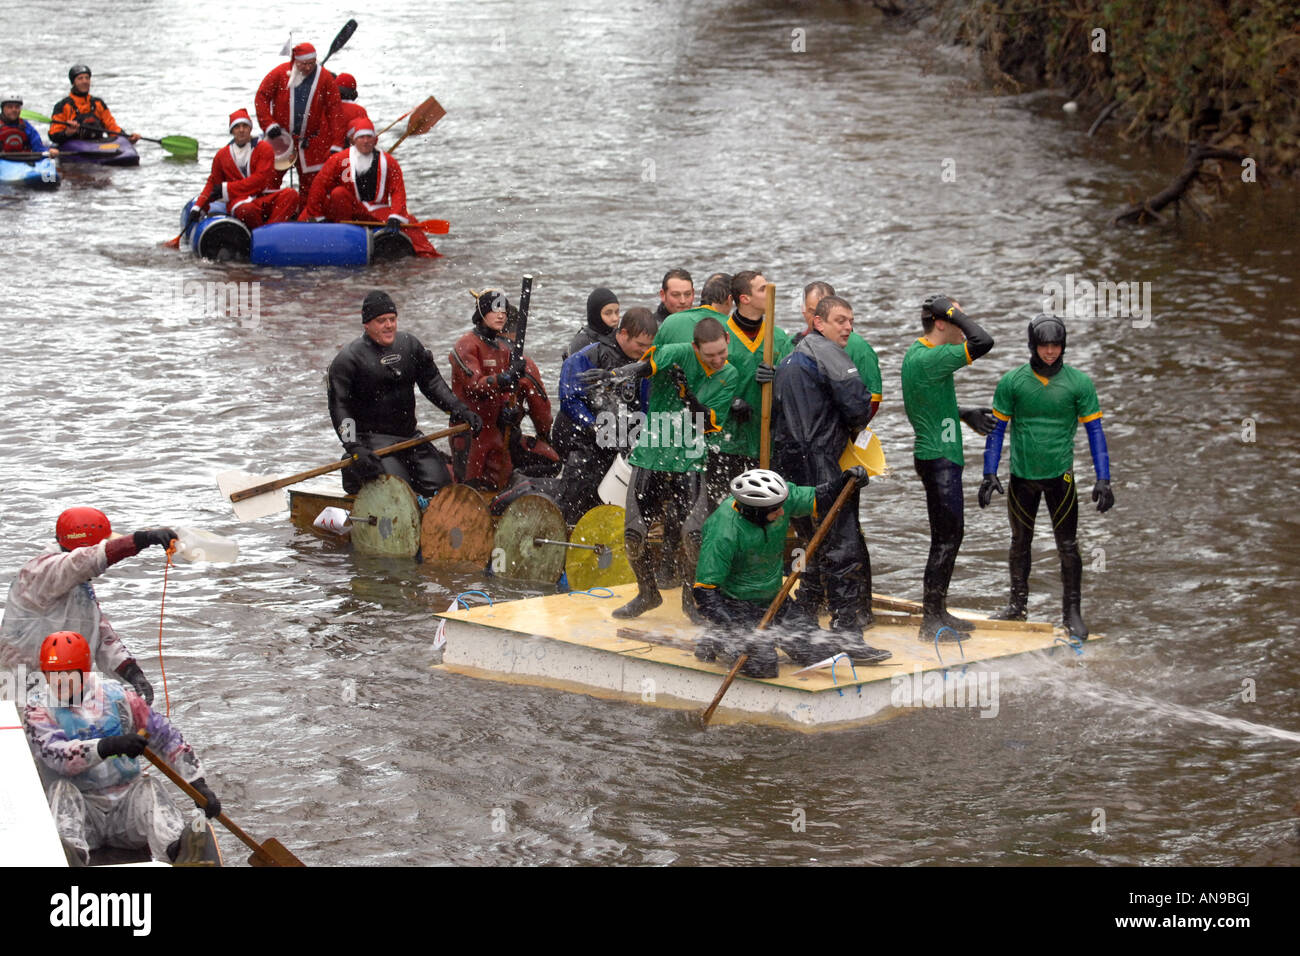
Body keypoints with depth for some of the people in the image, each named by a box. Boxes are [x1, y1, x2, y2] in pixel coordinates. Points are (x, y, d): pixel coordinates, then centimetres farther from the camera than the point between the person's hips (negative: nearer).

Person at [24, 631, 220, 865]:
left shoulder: (117, 697, 7)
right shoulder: (38, 711, 2)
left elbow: (167, 737, 9)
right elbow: (58, 756, -18)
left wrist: (198, 784, 0)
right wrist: (110, 746, -33)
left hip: (127, 804, 1)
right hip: (82, 809, -1)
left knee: (149, 785, -27)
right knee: (62, 789, -30)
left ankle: (174, 852, -56)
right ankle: (70, 853, -61)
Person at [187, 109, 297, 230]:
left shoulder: (264, 148, 5)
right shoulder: (222, 154, 15)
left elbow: (260, 179, -6)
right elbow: (212, 183, 22)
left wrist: (226, 189, -9)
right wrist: (198, 207, 8)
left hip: (265, 198, 0)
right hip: (239, 199, 0)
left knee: (291, 194, -31)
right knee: (246, 210, -39)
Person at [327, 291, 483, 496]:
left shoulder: (409, 344, 7)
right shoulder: (349, 358, -9)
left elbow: (432, 382, 15)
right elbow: (338, 406, -13)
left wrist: (459, 410, 1)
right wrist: (354, 448, -25)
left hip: (410, 435, 6)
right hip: (372, 439, -6)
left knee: (441, 484, -4)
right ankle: (356, 474, 5)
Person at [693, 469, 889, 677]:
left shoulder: (781, 499, -16)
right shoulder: (723, 533, -32)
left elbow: (818, 499, 3)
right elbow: (705, 593, -30)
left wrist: (844, 480, -17)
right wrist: (736, 628, -38)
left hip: (773, 598, 6)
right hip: (735, 603, -6)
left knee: (814, 653, -3)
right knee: (763, 665, -20)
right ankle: (716, 643, 4)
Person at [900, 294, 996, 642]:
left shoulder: (915, 354, 12)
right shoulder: (928, 359, -21)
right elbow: (983, 342, -28)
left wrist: (964, 414, 23)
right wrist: (953, 312, -18)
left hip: (935, 455, 11)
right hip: (939, 458, -11)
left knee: (950, 535, 17)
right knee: (946, 538, -6)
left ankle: (938, 614, 25)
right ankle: (931, 623, -3)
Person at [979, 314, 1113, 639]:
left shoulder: (1078, 383, -4)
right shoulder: (1012, 381, -3)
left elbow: (1094, 430, 1)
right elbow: (997, 429, 4)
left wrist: (1103, 479, -4)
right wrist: (989, 474, -1)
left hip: (1060, 475, -1)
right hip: (1022, 475, 1)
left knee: (1067, 546, -3)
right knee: (1020, 542, 13)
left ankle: (1072, 611, 7)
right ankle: (1018, 604, 28)